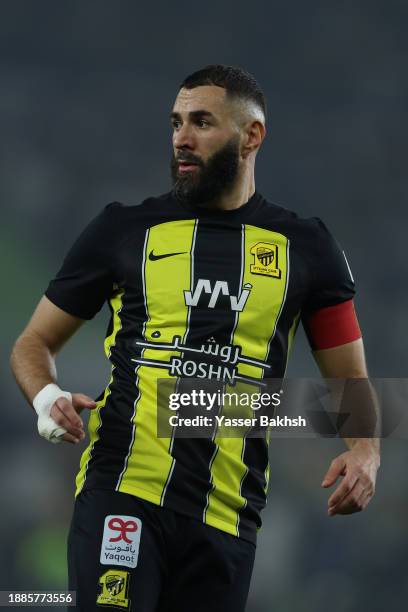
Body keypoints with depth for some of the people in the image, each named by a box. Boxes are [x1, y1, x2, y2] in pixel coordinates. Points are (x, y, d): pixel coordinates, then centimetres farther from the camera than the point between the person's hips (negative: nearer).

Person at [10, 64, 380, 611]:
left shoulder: (305, 248, 10)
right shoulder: (126, 230, 7)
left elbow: (353, 384, 14)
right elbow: (34, 344, 13)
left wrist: (364, 451, -8)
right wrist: (46, 398, -10)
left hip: (226, 516, 2)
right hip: (122, 492, -2)